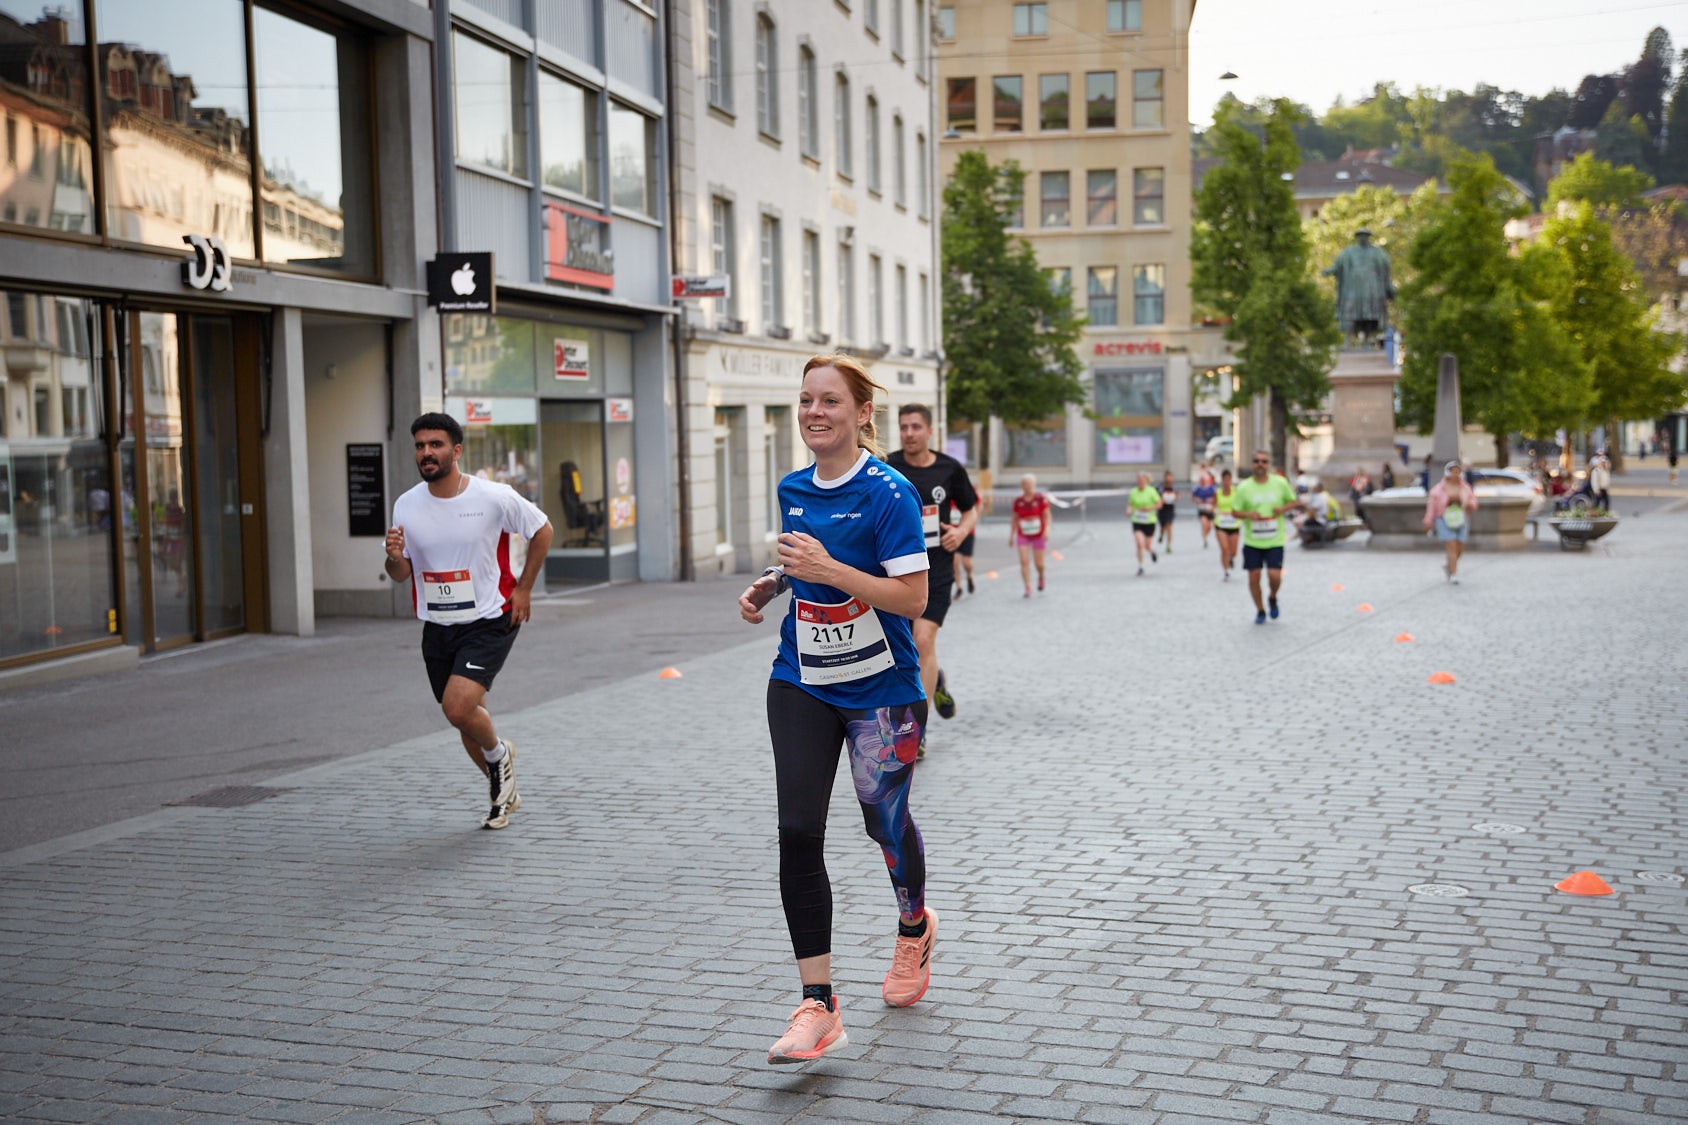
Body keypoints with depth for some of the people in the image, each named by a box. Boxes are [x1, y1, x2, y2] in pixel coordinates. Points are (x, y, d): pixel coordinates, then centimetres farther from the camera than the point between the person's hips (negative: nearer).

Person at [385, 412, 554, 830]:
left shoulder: (494, 497, -13)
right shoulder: (406, 505, -2)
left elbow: (542, 530, 3)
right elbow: (401, 574, 7)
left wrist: (523, 589, -1)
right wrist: (394, 557, -17)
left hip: (490, 622, -5)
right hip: (437, 628, 5)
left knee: (458, 707, -22)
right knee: (465, 718, 13)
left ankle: (498, 753, 12)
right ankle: (504, 791, 37)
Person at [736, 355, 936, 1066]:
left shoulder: (888, 492, -15)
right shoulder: (793, 490, 6)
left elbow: (912, 597, -20)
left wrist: (827, 567, -27)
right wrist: (769, 586, 3)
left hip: (880, 688, -5)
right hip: (802, 686, 5)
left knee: (884, 820, 13)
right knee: (798, 832, -8)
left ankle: (914, 927, 47)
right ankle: (818, 1007, -3)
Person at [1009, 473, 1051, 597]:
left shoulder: (1041, 499, -7)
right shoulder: (1018, 501, 1)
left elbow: (1047, 516, -8)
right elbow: (1015, 519, 9)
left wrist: (1047, 529, -22)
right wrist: (1011, 536, 9)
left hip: (1039, 535, -2)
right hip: (1023, 536, 2)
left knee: (1039, 563, 3)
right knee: (1024, 561, -11)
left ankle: (1041, 577, 37)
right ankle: (1028, 588, -8)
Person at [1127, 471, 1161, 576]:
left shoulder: (1151, 491, -8)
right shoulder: (1133, 492, 0)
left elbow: (1159, 504, -4)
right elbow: (1129, 504, 9)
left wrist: (1149, 508, -20)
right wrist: (1128, 510, -13)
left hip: (1149, 521, -1)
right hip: (1137, 522, 1)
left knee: (1147, 546, 6)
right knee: (1140, 544, -16)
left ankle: (1152, 551, 45)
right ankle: (1140, 567, -3)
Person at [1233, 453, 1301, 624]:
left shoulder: (1280, 483, -2)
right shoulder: (1244, 487, -3)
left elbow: (1293, 501, 10)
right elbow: (1235, 510, 2)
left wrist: (1283, 509, -12)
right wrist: (1248, 515, -19)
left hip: (1275, 541, -1)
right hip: (1252, 541, 1)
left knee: (1275, 576, -11)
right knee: (1254, 577, 1)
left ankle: (1272, 598, 23)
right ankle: (1260, 610, 23)